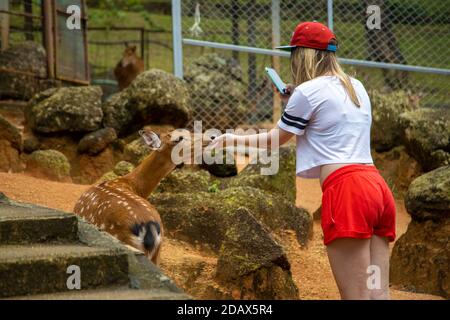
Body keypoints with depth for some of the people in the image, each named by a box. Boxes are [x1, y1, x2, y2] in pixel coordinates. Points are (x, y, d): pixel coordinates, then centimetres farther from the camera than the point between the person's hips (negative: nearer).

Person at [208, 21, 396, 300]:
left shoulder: (308, 91, -1)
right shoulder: (357, 87, 21)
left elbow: (275, 139, 10)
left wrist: (234, 139, 24)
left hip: (345, 188, -8)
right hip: (378, 186, 8)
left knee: (356, 296, -10)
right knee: (378, 294, 4)